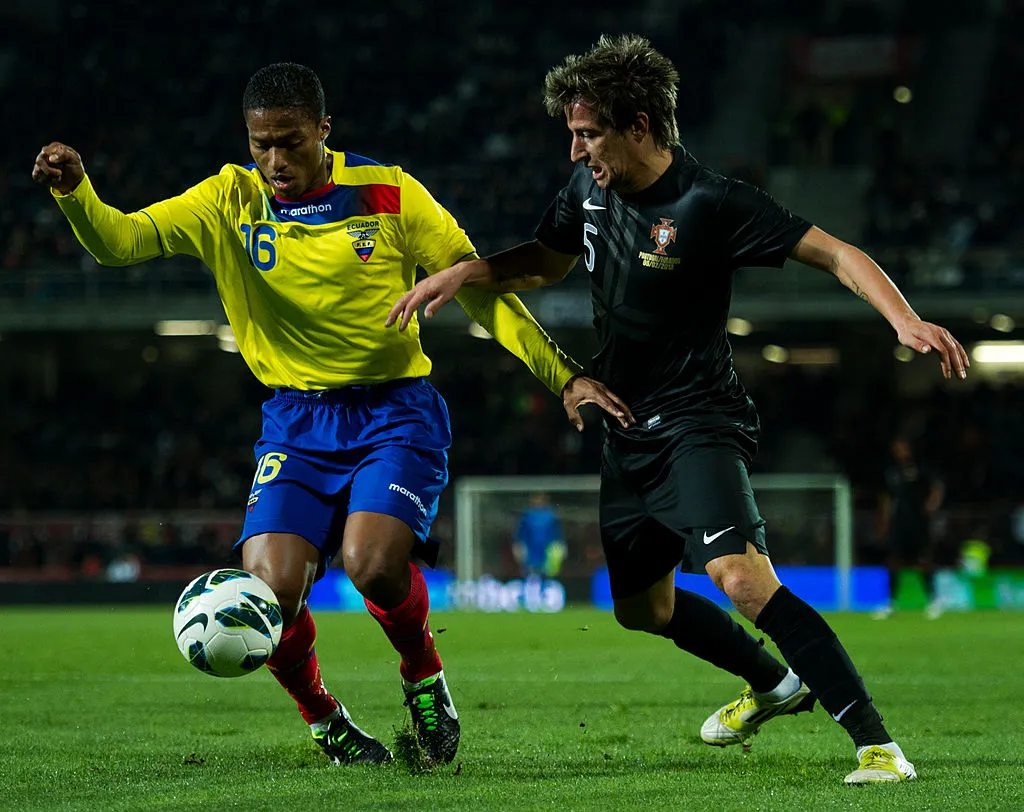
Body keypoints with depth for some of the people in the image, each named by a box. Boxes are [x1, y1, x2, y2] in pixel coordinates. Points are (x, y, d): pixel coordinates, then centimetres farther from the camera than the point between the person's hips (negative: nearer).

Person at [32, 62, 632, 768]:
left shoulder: (388, 194, -4)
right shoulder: (230, 202, 1)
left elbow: (480, 289, 1)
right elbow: (119, 240, -7)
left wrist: (563, 375, -3)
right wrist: (74, 191, -29)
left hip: (397, 410, -2)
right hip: (297, 421, 2)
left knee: (372, 563, -27)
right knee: (269, 589, -17)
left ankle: (424, 677, 7)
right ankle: (323, 719, 13)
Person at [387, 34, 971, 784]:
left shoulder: (710, 203, -21)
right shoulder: (590, 185, 2)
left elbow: (836, 254, -20)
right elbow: (548, 259, 21)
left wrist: (906, 320, -35)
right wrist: (461, 272, 5)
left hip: (699, 420, -9)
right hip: (631, 431, 9)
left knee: (739, 574, -30)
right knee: (641, 608, 21)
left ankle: (875, 741, -28)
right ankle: (774, 685, 45)